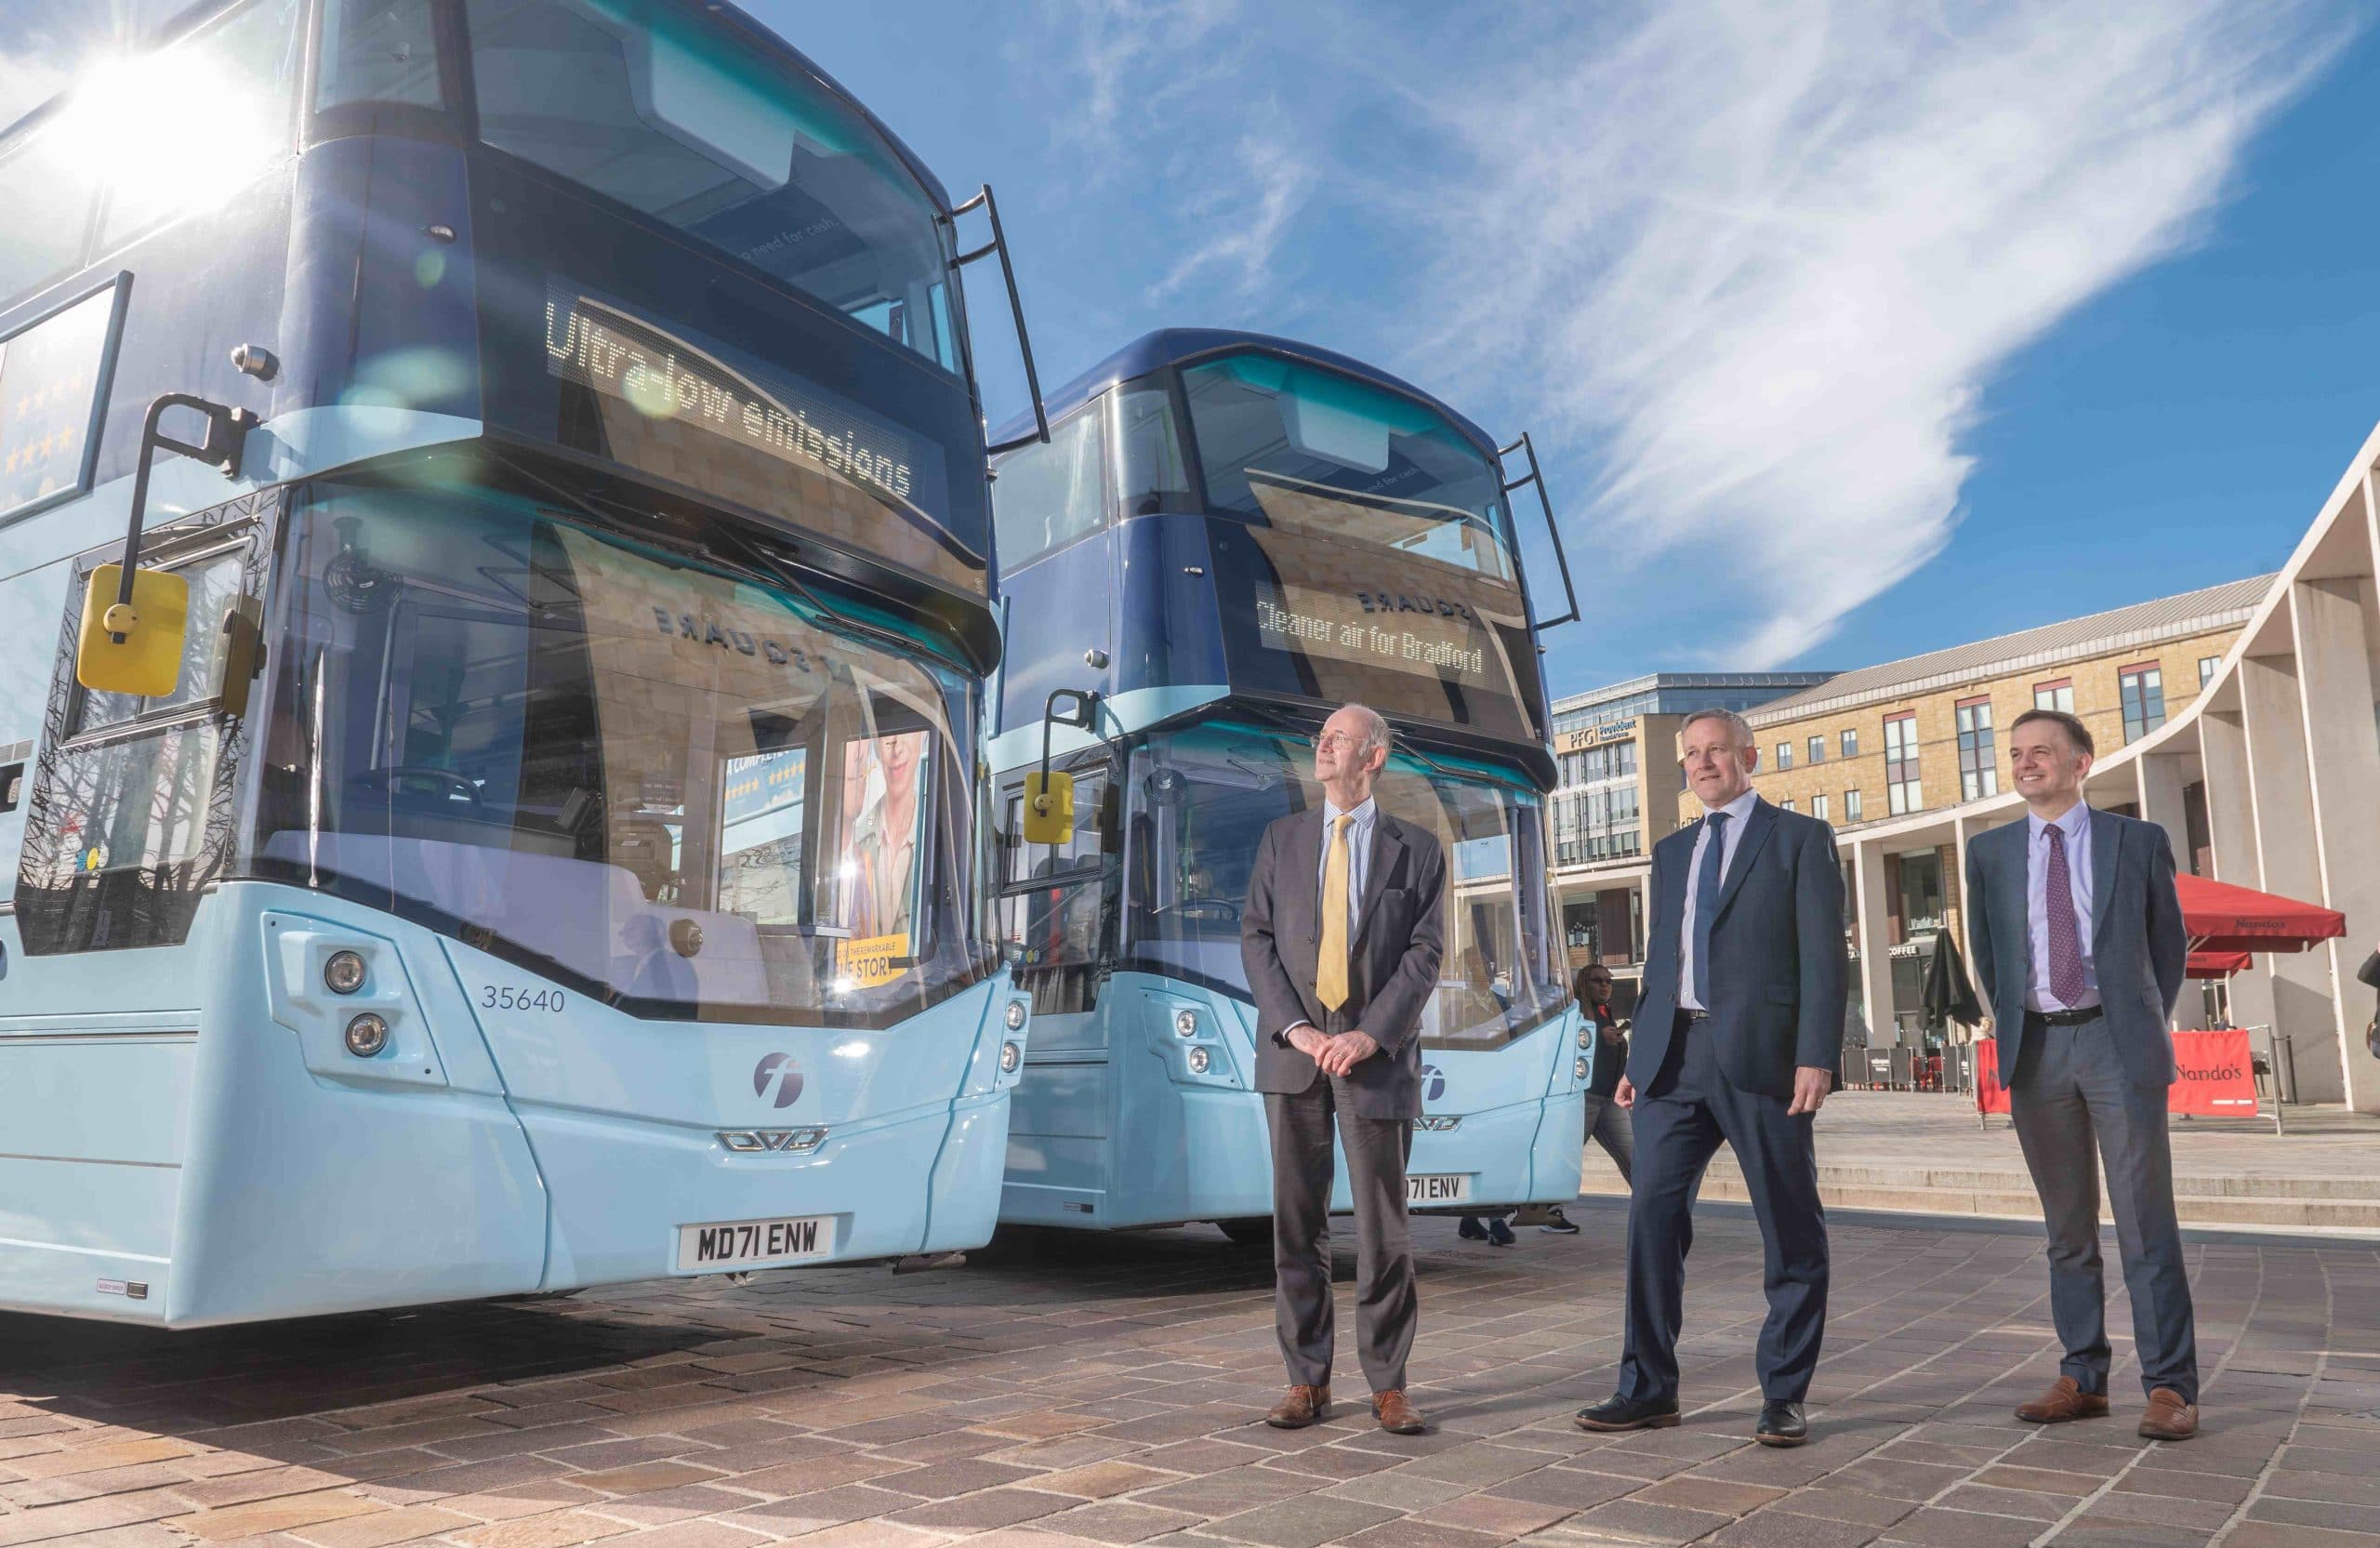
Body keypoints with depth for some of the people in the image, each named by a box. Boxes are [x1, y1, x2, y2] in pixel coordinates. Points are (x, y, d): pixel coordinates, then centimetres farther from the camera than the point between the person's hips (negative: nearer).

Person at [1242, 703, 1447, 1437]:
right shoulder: (1282, 839, 11)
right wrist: (1294, 1027, -9)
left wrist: (1372, 1034, -14)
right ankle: (1307, 1381, 14)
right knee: (1297, 1220, 5)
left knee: (1383, 1224, 1)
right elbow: (1256, 938, 4)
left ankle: (1388, 1384, 13)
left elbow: (1425, 952, -2)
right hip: (1293, 1052, 2)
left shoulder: (1416, 849, 6)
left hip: (1377, 1055, -2)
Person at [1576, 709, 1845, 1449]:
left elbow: (1823, 954, -5)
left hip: (1760, 1054, -5)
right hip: (1674, 1054, 5)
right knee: (1652, 1215, 2)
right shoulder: (1672, 851, 19)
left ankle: (1783, 1396, 15)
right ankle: (1648, 1388, 11)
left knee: (1791, 1230, 3)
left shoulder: (1800, 838, 3)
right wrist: (1637, 1056, 12)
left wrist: (1817, 1056, -14)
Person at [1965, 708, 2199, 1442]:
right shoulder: (1990, 852, 8)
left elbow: (2170, 943, 11)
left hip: (2116, 1043, -2)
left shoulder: (2138, 841, 4)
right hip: (2037, 1049, 2)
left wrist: (2143, 1027, 10)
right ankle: (2083, 1379, 15)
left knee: (2146, 1222, -2)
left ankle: (2170, 1388, 4)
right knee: (2067, 1228, 8)